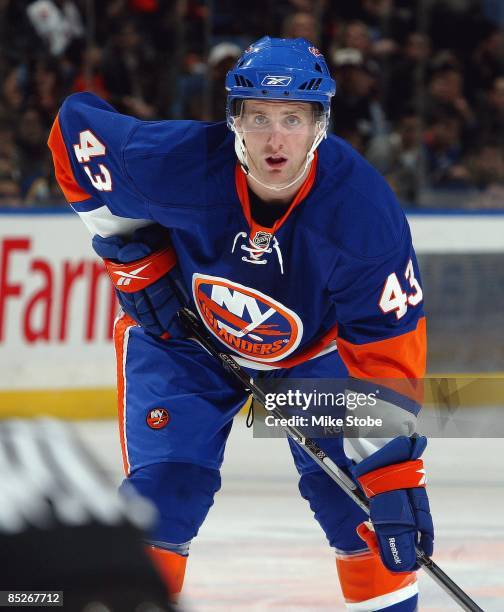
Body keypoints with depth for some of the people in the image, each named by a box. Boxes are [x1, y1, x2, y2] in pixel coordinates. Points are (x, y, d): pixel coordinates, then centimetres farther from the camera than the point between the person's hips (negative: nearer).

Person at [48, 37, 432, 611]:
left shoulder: (362, 207, -33)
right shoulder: (178, 162, -34)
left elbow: (387, 345, -29)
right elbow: (76, 123, -16)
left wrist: (395, 469, -34)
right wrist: (133, 253, -14)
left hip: (316, 344, 0)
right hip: (184, 335, 0)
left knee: (352, 487, -9)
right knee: (164, 483, -12)